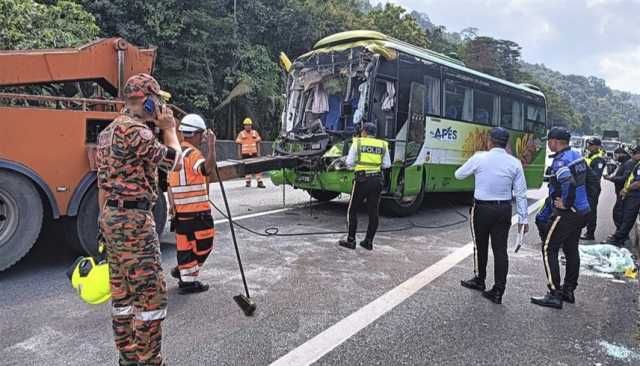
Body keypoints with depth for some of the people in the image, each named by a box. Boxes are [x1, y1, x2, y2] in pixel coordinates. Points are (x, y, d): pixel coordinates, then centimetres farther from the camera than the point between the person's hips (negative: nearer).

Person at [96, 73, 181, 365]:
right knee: (151, 294, -4)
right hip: (133, 219, -10)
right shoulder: (134, 130, -15)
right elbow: (174, 162, -10)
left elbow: (103, 183, 19)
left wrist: (108, 221, 23)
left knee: (122, 293, 16)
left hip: (111, 217, 11)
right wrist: (168, 129, 4)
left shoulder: (108, 132, 16)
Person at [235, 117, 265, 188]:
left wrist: (258, 152, 3)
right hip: (245, 154, -1)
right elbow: (239, 144, 3)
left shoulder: (255, 133, 6)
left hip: (254, 153, 1)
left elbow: (258, 143, 8)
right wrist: (239, 154, -1)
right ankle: (248, 182, 17)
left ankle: (259, 182, 1)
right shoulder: (241, 134, 2)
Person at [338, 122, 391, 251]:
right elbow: (387, 165, 5)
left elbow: (349, 163, -2)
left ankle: (351, 240, 7)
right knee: (373, 211, 9)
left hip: (362, 179, -3)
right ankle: (369, 241, 14)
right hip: (377, 180, 3)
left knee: (352, 210, 8)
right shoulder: (383, 145, 7)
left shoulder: (357, 143, 0)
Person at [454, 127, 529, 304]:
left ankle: (479, 280, 32)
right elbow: (520, 194, 0)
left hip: (482, 208, -2)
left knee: (480, 246, 14)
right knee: (500, 249, 6)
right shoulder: (515, 163, -1)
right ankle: (498, 291, 9)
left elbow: (459, 175, 6)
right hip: (504, 210, 3)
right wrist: (523, 218, 5)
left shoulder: (479, 158, -9)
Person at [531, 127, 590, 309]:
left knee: (549, 249, -3)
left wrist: (566, 204, -20)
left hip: (566, 213, -9)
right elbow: (587, 178, 18)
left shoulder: (560, 161, -19)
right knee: (571, 250, 17)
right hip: (581, 211, 9)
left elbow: (570, 184, -34)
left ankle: (555, 295, -2)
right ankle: (569, 291, 26)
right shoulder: (577, 155, 9)